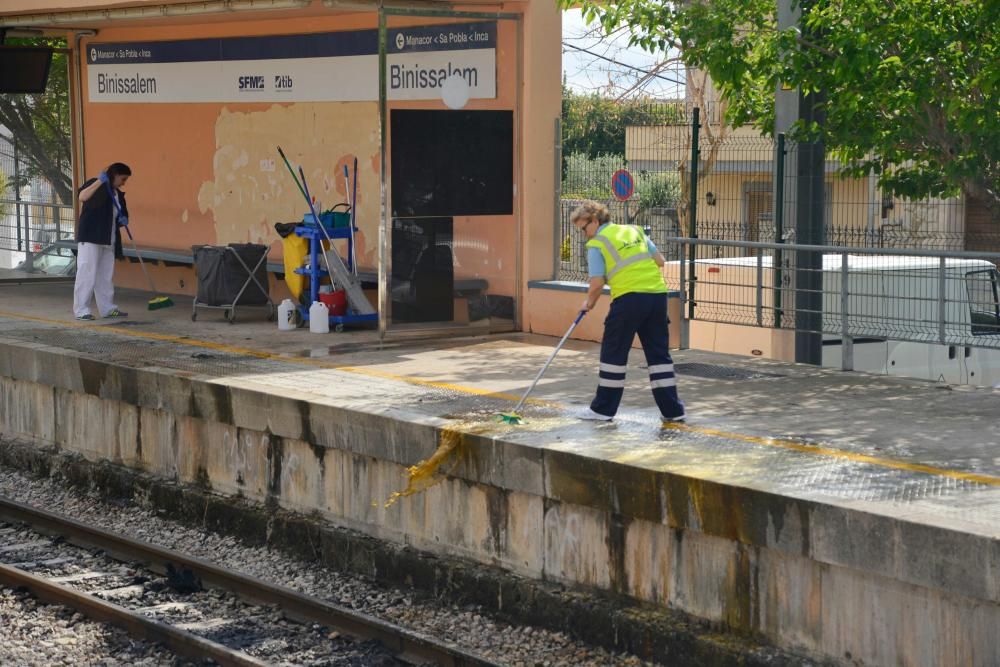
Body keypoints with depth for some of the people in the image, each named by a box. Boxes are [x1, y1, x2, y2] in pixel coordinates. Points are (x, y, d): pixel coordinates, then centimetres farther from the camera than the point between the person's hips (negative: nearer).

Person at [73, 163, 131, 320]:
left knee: (106, 276, 12)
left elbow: (122, 214, 26)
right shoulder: (96, 186, -6)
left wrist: (123, 220, 2)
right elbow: (82, 197, -25)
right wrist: (99, 181, -32)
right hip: (90, 238, -8)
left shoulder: (118, 194, 17)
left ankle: (107, 308, 19)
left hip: (108, 241, 8)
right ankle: (81, 310, -8)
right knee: (87, 273, -9)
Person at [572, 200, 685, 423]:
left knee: (613, 352, 6)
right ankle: (672, 410, 12)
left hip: (629, 298, -6)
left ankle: (603, 409, 11)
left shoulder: (597, 244, 0)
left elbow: (597, 283, -5)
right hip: (657, 294, 6)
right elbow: (660, 261, 15)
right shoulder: (635, 231, 18)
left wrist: (589, 302, 12)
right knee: (659, 353, 12)